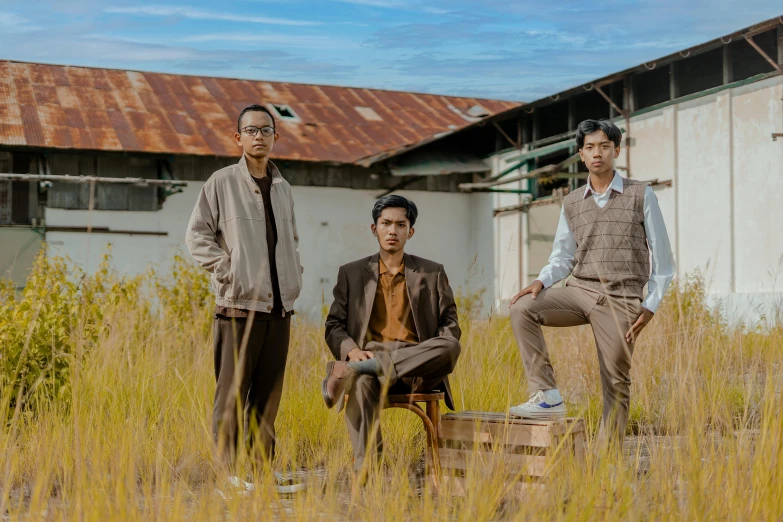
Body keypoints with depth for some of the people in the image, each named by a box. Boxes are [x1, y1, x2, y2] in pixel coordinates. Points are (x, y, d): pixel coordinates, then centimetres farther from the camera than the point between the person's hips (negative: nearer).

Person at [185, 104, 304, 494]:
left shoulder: (282, 187, 15)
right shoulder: (222, 182, -1)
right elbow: (197, 234, -2)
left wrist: (295, 273, 13)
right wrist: (226, 270, -10)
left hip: (279, 305, 5)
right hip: (238, 303, -5)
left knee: (268, 392, 9)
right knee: (232, 391, -3)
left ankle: (261, 470, 16)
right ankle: (228, 473, 2)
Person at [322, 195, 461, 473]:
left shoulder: (432, 273, 18)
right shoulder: (352, 273, 18)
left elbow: (449, 325, 13)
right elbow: (334, 326, 13)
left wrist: (434, 360, -9)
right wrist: (352, 350, -11)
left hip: (415, 366, 1)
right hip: (368, 356, -1)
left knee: (451, 346, -34)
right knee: (362, 383, -38)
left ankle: (349, 371, -36)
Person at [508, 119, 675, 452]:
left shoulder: (641, 196, 2)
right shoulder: (572, 203, 12)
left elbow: (661, 256, 3)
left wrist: (650, 306, -6)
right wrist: (542, 281, -7)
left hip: (620, 298, -3)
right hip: (580, 290, 3)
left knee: (616, 382, -2)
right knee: (522, 309, -21)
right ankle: (547, 396, -18)